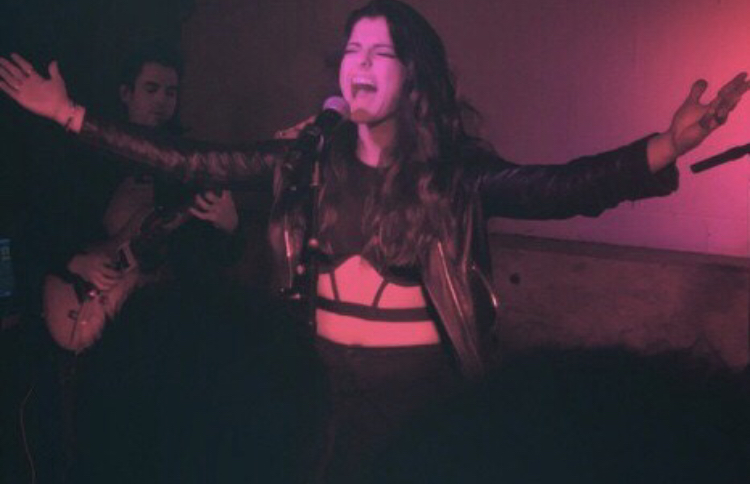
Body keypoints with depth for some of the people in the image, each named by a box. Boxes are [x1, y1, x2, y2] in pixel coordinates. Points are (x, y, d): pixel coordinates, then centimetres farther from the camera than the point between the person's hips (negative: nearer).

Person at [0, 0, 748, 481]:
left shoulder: (453, 170, -11)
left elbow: (560, 187, -24)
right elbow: (189, 162, -1)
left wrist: (666, 148, -40)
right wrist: (74, 117, -2)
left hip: (423, 388, -3)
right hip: (331, 386, 3)